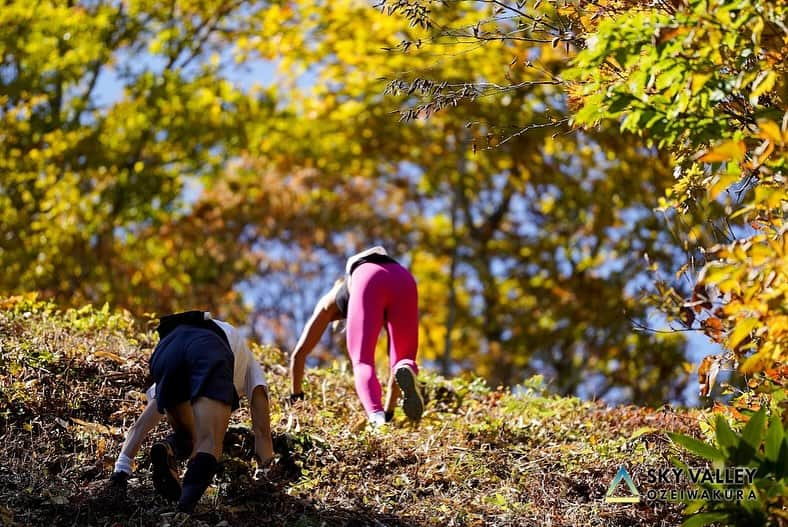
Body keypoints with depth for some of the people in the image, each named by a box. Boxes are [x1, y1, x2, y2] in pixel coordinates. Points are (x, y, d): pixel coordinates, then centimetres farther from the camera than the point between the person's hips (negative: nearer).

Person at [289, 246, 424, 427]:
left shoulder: (330, 301, 43)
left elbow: (298, 353, 43)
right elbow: (396, 355, 51)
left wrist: (295, 398, 54)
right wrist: (389, 410, 54)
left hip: (367, 280, -2)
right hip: (403, 279, 2)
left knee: (363, 363, -1)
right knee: (402, 362, 9)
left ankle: (376, 414, -35)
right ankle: (406, 372, -31)